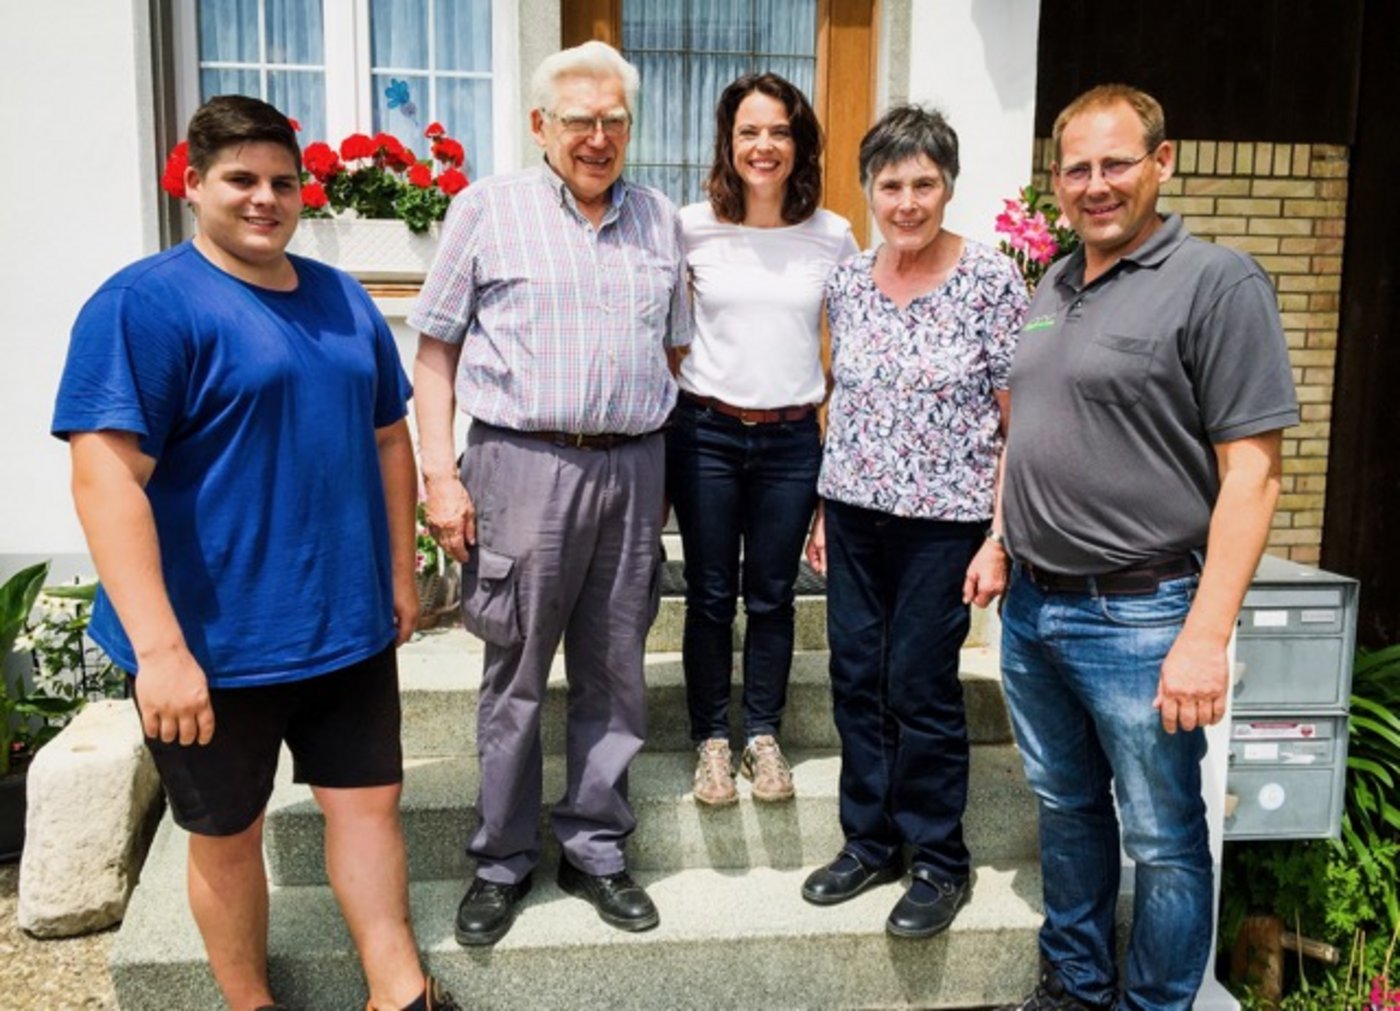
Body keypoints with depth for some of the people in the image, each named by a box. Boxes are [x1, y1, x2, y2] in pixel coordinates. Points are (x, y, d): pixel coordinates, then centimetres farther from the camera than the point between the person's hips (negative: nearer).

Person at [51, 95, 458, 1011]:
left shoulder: (343, 300, 9)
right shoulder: (145, 304, -13)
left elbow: (389, 438, 16)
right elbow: (108, 478, -21)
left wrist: (401, 571, 14)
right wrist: (160, 648, -26)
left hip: (348, 626, 6)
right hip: (216, 643, -5)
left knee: (370, 801, 12)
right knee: (229, 833, 12)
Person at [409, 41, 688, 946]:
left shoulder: (659, 220, 12)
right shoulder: (488, 209, 1)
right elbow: (436, 350, 0)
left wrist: (665, 472, 12)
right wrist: (441, 473, -8)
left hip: (634, 466, 4)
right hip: (525, 464, -3)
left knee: (615, 672, 11)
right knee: (516, 680, 6)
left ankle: (597, 851, 27)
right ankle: (503, 863, 23)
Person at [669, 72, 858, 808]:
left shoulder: (833, 237, 0)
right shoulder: (692, 228, -3)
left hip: (792, 439, 1)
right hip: (706, 432, -1)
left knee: (772, 595, 12)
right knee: (711, 596, 8)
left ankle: (763, 735, 28)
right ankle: (711, 739, 24)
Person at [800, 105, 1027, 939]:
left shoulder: (991, 281, -9)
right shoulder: (849, 282, 5)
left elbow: (1018, 422, -9)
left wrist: (999, 539, -13)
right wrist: (826, 510, 13)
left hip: (943, 523, -5)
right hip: (855, 516, 5)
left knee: (921, 691, 2)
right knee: (856, 682, 10)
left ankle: (941, 863, 22)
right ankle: (870, 843, 28)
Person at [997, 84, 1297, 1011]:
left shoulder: (1217, 282, -11)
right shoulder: (1051, 290, 11)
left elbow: (1251, 472, -16)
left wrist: (1206, 636, -21)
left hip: (1137, 617, -7)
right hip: (1032, 606, 7)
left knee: (1162, 840, 7)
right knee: (1066, 810, 20)